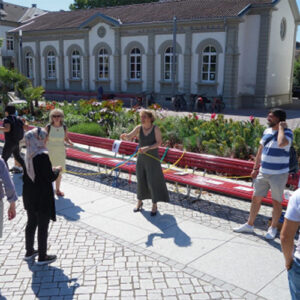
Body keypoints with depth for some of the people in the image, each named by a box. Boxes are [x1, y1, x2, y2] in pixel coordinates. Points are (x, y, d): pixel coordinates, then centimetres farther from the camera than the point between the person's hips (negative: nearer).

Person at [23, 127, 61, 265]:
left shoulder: (28, 155, 1)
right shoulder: (42, 156, -23)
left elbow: (26, 176, 10)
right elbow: (50, 177, -21)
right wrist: (57, 170, -1)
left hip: (29, 195, 8)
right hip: (42, 198, -8)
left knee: (31, 223, 21)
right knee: (43, 227, 6)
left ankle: (29, 252, 36)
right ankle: (42, 257, 19)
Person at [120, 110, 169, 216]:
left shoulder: (156, 128, -12)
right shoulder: (139, 128, -5)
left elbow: (159, 143, -17)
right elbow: (129, 137, -13)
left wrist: (147, 148, -32)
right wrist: (125, 136, -38)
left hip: (153, 158, -3)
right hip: (141, 158, 3)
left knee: (153, 181, -1)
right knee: (141, 180, 12)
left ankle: (154, 205, 14)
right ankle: (139, 202, 31)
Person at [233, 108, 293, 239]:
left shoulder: (287, 132, -13)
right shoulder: (267, 131, 7)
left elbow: (281, 144, -37)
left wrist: (281, 127, -22)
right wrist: (255, 168, 15)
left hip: (278, 174, -6)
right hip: (263, 172, 6)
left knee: (276, 201, 7)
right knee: (256, 198, 12)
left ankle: (273, 228, 24)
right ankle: (249, 225, 26)